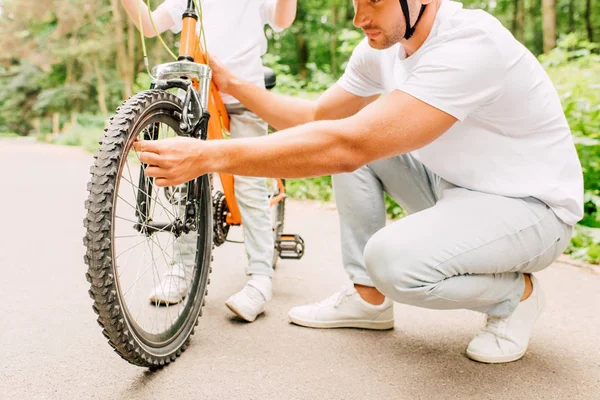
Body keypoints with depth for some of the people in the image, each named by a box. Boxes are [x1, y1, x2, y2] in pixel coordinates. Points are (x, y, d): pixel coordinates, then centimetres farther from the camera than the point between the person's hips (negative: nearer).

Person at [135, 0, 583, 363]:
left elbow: (347, 145, -40)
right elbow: (318, 117, 7)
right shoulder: (381, 46, -4)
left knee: (392, 258, -32)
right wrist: (231, 83, -2)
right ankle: (368, 298, 7)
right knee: (353, 142, -2)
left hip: (533, 206, -8)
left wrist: (209, 156, -40)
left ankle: (517, 293, 0)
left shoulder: (471, 46, -31)